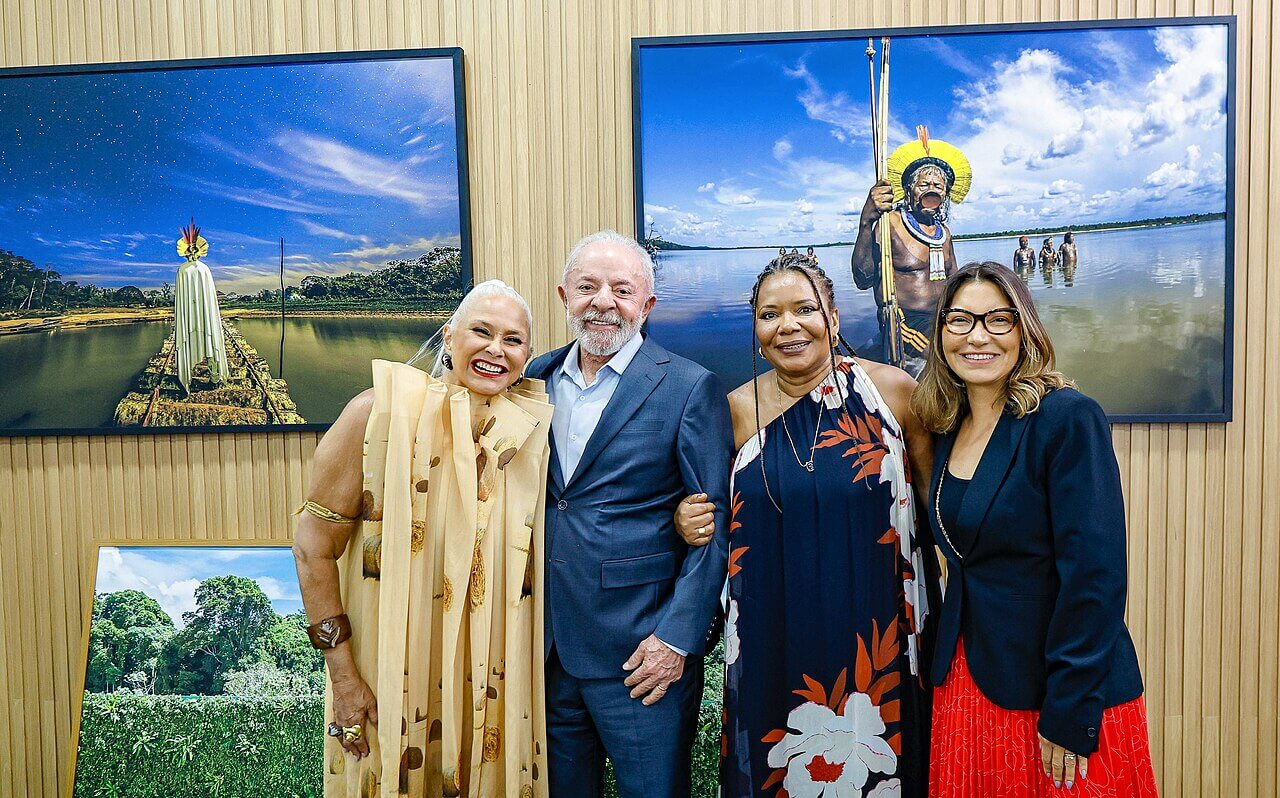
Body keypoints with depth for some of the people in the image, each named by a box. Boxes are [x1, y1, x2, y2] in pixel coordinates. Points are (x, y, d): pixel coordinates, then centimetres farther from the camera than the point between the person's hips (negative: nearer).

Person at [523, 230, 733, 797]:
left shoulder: (689, 388, -8)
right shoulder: (537, 378, 6)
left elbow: (714, 525, -9)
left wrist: (678, 637, -14)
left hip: (642, 653, -4)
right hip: (546, 646, 5)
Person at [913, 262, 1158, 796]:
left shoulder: (1068, 418, -16)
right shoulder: (949, 428, 4)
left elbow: (1094, 575, -20)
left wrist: (1068, 716, -20)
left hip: (1050, 690, -6)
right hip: (966, 681, 6)